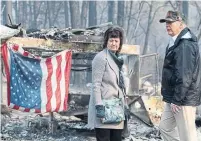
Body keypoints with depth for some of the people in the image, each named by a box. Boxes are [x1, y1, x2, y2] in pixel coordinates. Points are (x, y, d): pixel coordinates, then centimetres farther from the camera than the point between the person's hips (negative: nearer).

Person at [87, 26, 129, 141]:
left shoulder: (117, 59, 17)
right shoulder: (101, 58, -8)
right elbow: (96, 84, -14)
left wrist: (125, 105, 18)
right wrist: (99, 106, -22)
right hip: (104, 106, -8)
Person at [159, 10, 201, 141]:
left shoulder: (186, 45, -19)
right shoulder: (177, 43, 15)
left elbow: (184, 76, -24)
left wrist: (177, 99, -22)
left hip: (183, 99, -11)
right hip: (174, 98, 11)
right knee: (165, 127, 17)